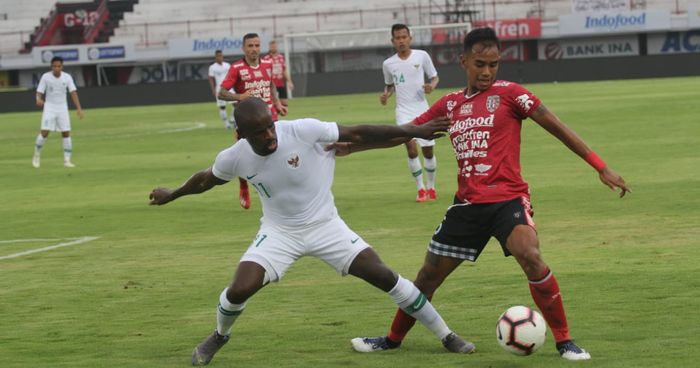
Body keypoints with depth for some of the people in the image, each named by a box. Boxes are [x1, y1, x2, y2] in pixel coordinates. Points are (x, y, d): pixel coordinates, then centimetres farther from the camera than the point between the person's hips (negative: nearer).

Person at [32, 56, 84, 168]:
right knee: (44, 132, -12)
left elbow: (73, 93, -10)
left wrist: (79, 108, -20)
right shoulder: (45, 77, -10)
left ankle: (67, 160, 6)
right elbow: (39, 92, -9)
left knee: (66, 133, -2)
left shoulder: (67, 77, -6)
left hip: (62, 107, 2)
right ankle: (37, 155, 8)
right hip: (49, 107, -2)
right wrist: (39, 100, -33)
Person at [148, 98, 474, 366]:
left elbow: (356, 134, -18)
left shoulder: (304, 131, -25)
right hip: (279, 231, 1)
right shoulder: (234, 158, -15)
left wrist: (414, 132, -18)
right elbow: (207, 179, 8)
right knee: (239, 289, -16)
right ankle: (220, 336, 20)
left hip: (325, 225, -1)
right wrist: (171, 195, 24)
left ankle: (446, 336, 6)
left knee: (383, 276, -8)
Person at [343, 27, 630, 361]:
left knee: (531, 258, -30)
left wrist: (601, 167, -8)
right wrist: (351, 147, 13)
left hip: (508, 199, -5)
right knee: (428, 276, 12)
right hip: (468, 205, 5)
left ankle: (564, 342, -19)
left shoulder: (509, 94, -3)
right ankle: (393, 339, 34)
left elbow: (558, 128, -3)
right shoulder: (450, 104, 10)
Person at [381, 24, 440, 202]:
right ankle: (420, 189, -8)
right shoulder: (388, 64, 2)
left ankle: (431, 187, 25)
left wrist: (431, 85, -15)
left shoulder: (422, 56, -2)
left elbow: (434, 77, 7)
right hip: (404, 111, 0)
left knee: (428, 150, 6)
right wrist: (386, 95, -2)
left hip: (422, 109, 0)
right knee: (411, 148, -17)